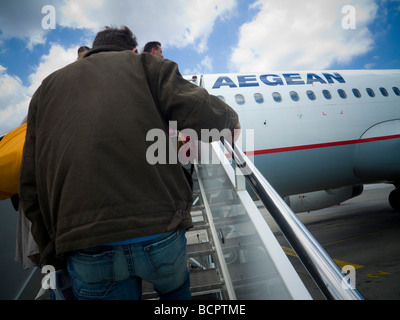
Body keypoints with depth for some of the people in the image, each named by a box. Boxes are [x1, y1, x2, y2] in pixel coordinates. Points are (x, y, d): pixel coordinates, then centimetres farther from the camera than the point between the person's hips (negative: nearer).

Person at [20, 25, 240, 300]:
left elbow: (31, 187, 15)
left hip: (85, 250, 3)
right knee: (176, 288, 29)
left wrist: (54, 255, 22)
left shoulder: (47, 87, 21)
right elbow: (200, 113, -6)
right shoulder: (144, 64, 11)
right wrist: (231, 118, 17)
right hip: (159, 231, -2)